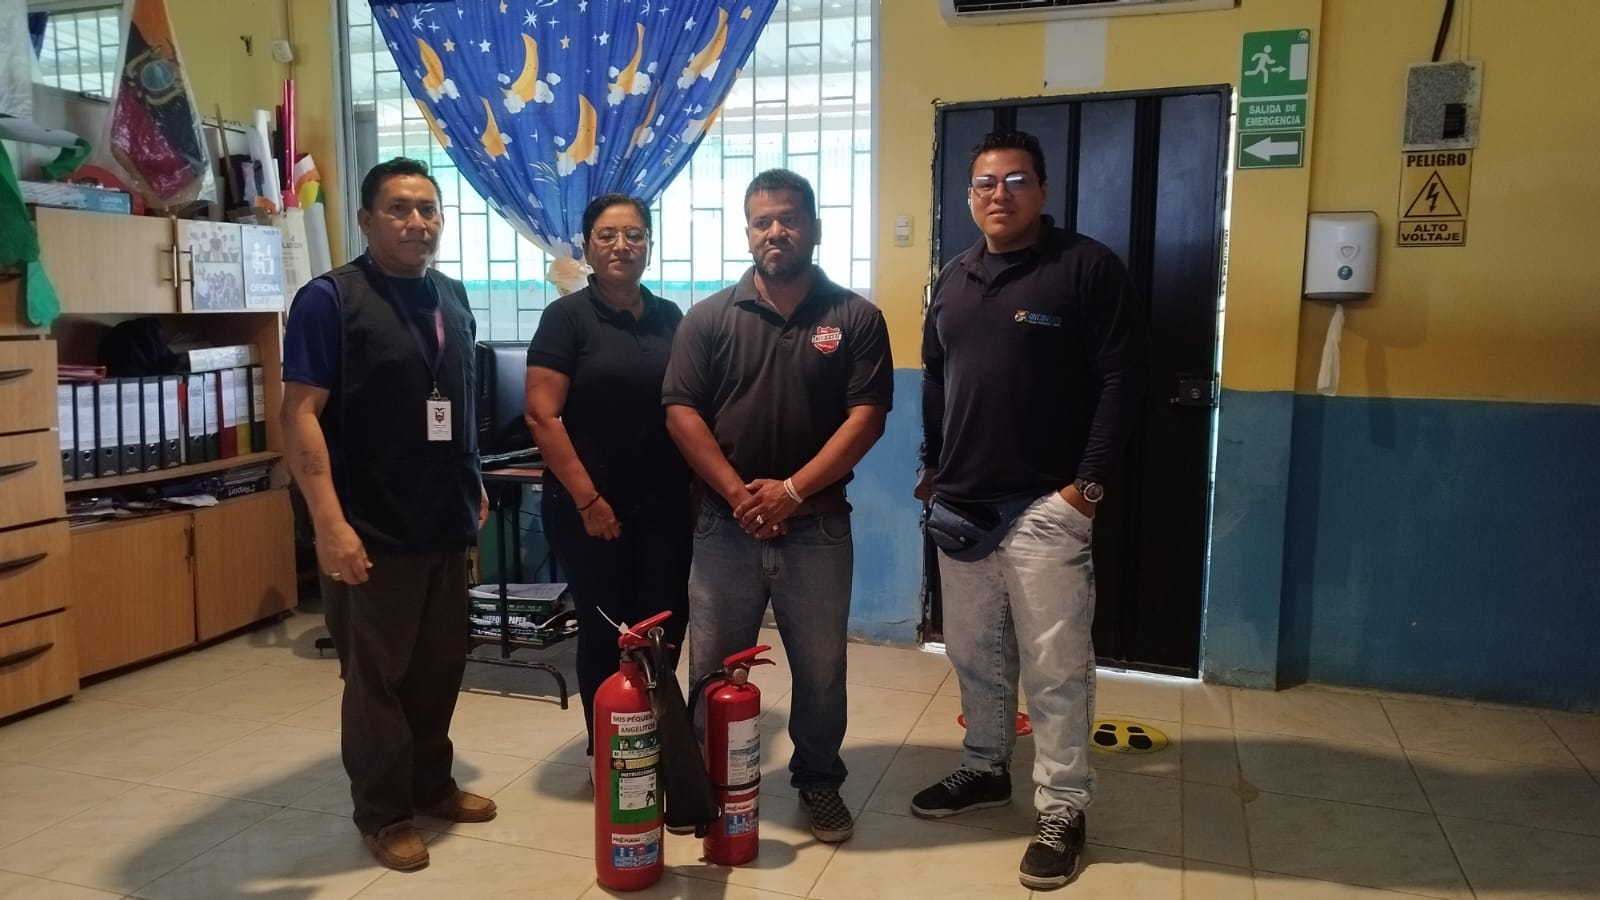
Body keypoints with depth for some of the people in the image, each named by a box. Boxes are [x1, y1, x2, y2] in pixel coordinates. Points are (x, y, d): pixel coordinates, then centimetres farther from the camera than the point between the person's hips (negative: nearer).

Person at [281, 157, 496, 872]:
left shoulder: (451, 298, 10)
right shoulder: (330, 299, -11)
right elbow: (300, 414, -16)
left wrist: (473, 486, 19)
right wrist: (329, 522, -23)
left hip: (445, 521, 7)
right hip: (373, 529, -6)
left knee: (441, 663, 16)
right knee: (377, 675, 6)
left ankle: (432, 784, 34)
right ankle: (383, 813, 22)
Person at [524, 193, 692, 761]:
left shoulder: (671, 318, 9)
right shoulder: (567, 317, -5)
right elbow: (542, 417, -11)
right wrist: (587, 499, -15)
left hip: (664, 505, 4)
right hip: (590, 508, -4)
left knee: (665, 626, 6)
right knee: (604, 629, 6)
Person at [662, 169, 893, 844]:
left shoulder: (855, 318, 0)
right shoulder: (709, 318, 3)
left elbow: (866, 418, -7)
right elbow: (681, 413, -3)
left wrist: (791, 490, -14)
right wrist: (738, 493, -12)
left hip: (818, 526, 0)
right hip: (726, 526, 1)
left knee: (820, 668, 10)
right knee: (713, 668, 11)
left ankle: (819, 781, 30)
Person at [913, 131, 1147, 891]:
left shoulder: (1089, 267, -6)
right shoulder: (954, 279, 13)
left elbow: (1123, 379, -10)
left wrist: (1089, 483, -14)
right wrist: (932, 470, 13)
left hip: (1046, 505, -6)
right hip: (962, 503, 6)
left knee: (1055, 666, -1)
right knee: (974, 654, 15)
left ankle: (1062, 811, 11)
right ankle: (984, 770, 33)